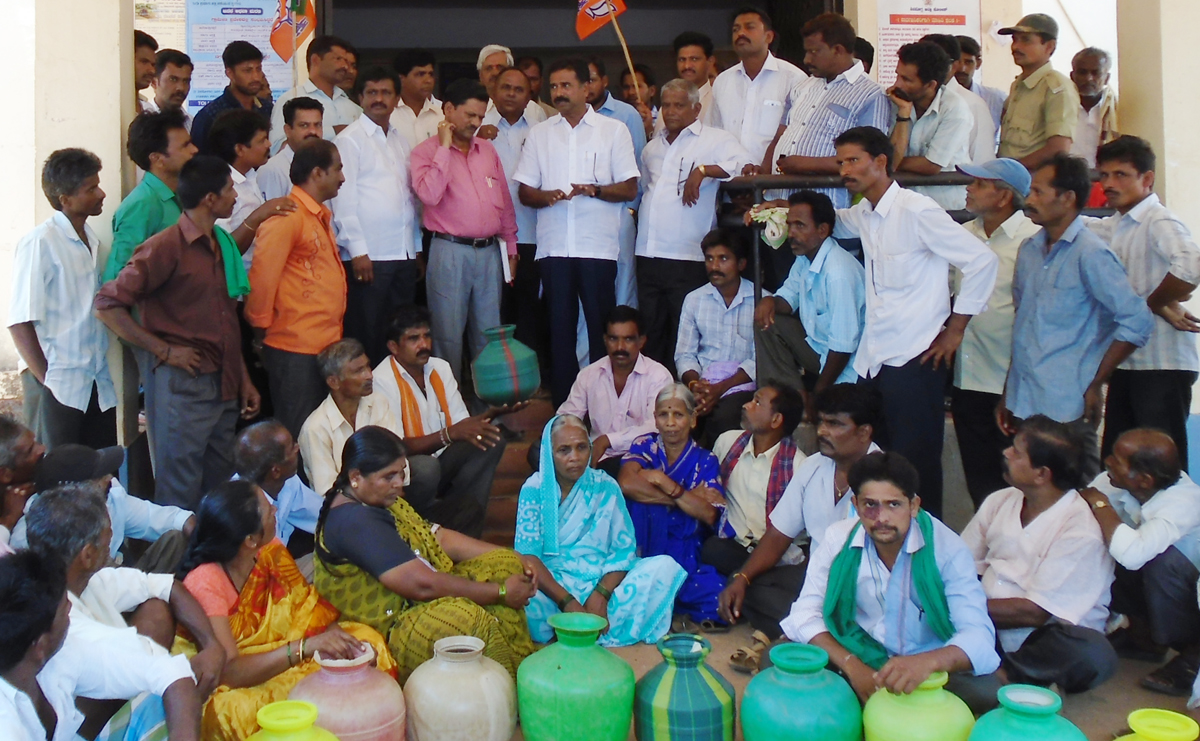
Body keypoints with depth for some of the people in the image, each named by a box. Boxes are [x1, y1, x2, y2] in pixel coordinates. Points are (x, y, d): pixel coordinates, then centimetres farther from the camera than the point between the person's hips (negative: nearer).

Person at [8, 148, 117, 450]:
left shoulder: (91, 241, 11)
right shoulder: (39, 243, -10)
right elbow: (20, 323, -13)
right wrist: (46, 380, -12)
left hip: (97, 383, 6)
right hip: (57, 388, -6)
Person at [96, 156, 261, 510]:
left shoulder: (222, 244, 14)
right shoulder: (167, 246, -11)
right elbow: (108, 303, -15)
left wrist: (244, 380, 16)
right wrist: (164, 351, -14)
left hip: (224, 385, 8)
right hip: (181, 383, -8)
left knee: (221, 490, 14)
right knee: (180, 494, -1)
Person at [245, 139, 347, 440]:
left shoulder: (320, 215, 17)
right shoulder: (287, 217, -15)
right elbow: (263, 275, -18)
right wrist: (260, 324, -7)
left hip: (326, 343, 9)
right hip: (296, 348, -9)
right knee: (299, 436, 0)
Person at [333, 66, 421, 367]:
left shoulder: (399, 139, 16)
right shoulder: (350, 139, -3)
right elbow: (344, 198, -9)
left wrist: (417, 248, 14)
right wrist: (358, 251, -15)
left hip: (404, 255, 6)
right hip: (368, 256, -6)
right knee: (366, 335, 0)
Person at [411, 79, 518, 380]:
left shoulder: (487, 149, 13)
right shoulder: (427, 151, -1)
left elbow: (504, 200, 17)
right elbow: (429, 195, -19)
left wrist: (510, 247, 15)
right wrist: (444, 147, -13)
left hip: (489, 252, 5)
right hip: (449, 252, -5)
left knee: (488, 336, 11)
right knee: (449, 336, 0)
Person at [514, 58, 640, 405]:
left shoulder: (614, 130, 8)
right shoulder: (539, 133, 15)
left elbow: (630, 189, 3)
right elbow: (525, 192, 13)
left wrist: (594, 190, -15)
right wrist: (548, 196, -9)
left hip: (598, 245, -2)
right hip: (553, 246, 2)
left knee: (602, 328, -3)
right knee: (559, 328, 4)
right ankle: (563, 405, 11)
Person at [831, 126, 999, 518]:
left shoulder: (916, 210, -11)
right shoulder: (863, 215, 12)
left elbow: (982, 261, -12)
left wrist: (954, 331, -8)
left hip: (914, 361, -8)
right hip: (872, 360, 8)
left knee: (916, 468, -2)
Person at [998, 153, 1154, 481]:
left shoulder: (1090, 253, -10)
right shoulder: (1029, 250, 12)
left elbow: (1138, 322, -14)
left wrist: (1095, 385, -11)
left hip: (1068, 409, -7)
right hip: (1023, 403, 7)